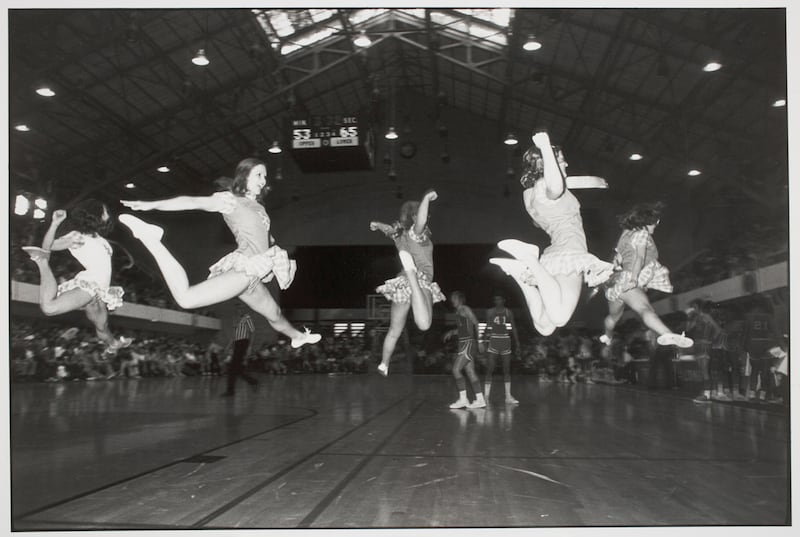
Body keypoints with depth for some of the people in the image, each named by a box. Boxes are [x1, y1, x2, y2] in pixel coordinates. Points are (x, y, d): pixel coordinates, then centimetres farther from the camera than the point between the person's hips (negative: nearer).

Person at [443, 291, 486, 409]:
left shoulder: (465, 309, -8)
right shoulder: (458, 312, 18)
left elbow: (476, 324, -14)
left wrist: (479, 341, -18)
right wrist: (452, 332, 14)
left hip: (468, 343, -9)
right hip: (463, 343, 9)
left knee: (456, 370, -12)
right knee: (470, 372, 8)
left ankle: (463, 399, -10)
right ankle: (480, 400, 10)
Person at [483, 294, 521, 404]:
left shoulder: (508, 312, 6)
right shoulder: (490, 312, 4)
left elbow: (514, 328, 9)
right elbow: (488, 328, 9)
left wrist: (517, 344, 5)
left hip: (505, 340, 1)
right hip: (494, 340, -1)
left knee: (507, 370, 3)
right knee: (489, 369, -6)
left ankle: (508, 396, 7)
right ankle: (486, 396, -3)